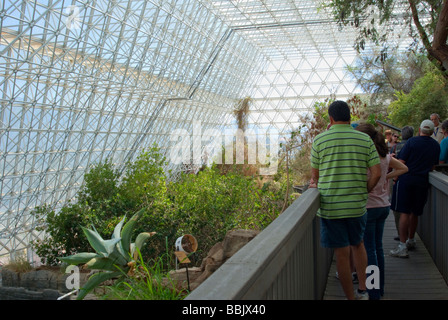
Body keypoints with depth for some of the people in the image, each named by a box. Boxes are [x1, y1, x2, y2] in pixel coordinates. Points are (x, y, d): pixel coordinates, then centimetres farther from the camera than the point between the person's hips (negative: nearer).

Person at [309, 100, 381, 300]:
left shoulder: (320, 140, -4)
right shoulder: (365, 139, 1)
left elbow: (315, 174, 3)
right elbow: (376, 173, -3)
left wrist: (315, 184, 24)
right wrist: (363, 192, 11)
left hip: (330, 206, -2)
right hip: (357, 206, 3)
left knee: (342, 254, 6)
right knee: (358, 244, 25)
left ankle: (351, 297, 17)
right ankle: (362, 289, 24)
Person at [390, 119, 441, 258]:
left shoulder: (412, 141, -7)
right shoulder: (436, 145, 6)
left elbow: (401, 163, -10)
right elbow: (433, 167, 12)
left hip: (407, 179, -4)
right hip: (423, 181, 4)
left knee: (404, 212, -5)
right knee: (415, 213, 17)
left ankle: (403, 246, -8)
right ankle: (411, 241, 32)